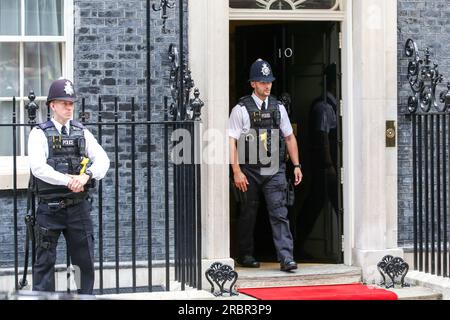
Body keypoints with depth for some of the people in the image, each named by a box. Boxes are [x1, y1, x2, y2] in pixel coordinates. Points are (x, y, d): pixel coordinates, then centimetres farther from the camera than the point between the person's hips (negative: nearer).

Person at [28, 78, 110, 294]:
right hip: (50, 208, -4)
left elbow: (102, 159, -1)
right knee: (45, 260, -1)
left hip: (78, 206, 4)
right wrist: (68, 180, -23)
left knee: (85, 259, 9)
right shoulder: (39, 134, -1)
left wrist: (86, 175, -20)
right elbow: (38, 167, -16)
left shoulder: (82, 133, 11)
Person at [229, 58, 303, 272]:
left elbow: (289, 137, 16)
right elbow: (231, 141, -6)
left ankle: (286, 258, -13)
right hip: (250, 170, -2)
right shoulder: (241, 109, -3)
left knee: (279, 212, -8)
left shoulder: (278, 108, 10)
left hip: (274, 170, 2)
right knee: (248, 214, 9)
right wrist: (237, 172, -13)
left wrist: (296, 165, 11)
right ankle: (245, 256, 24)